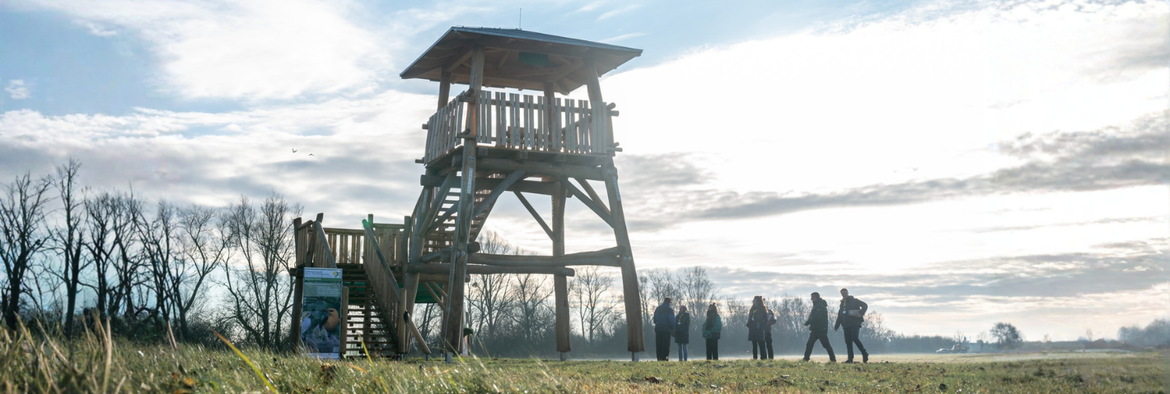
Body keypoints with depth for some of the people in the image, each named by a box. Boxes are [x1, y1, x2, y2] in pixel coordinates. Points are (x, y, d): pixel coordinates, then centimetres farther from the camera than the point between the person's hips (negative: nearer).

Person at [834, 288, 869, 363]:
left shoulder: (854, 301, 1)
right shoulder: (842, 303, 20)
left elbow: (865, 306, -6)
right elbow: (839, 316, 23)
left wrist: (860, 314, -21)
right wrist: (836, 326, 16)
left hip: (855, 324, -7)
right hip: (846, 325, 7)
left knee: (855, 338, -20)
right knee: (848, 342, 2)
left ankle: (864, 353, -3)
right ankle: (850, 359, 3)